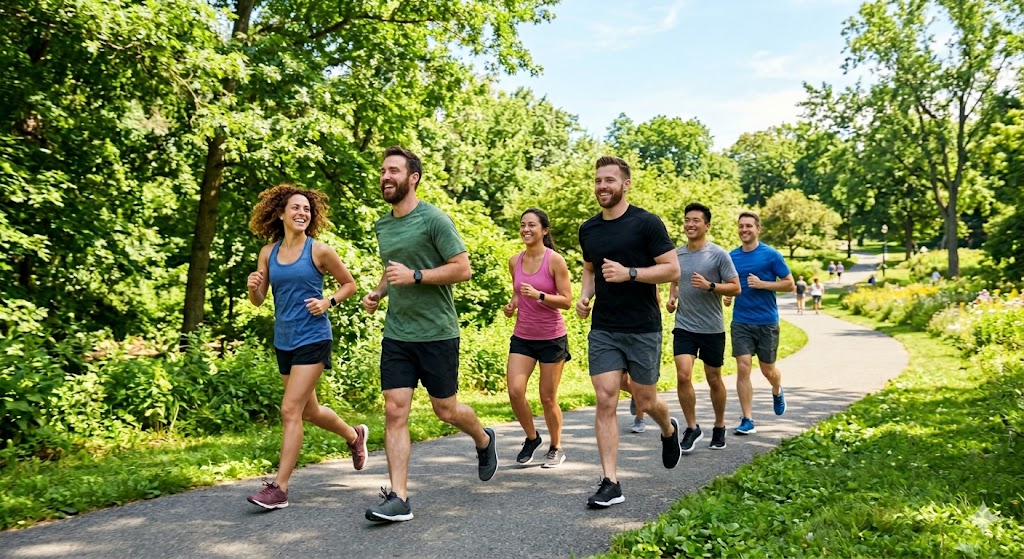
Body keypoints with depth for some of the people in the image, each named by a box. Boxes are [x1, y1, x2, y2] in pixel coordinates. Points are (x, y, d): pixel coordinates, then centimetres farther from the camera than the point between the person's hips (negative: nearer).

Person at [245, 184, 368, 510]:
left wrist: (329, 302, -12)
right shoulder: (268, 253, 5)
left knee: (290, 410, -11)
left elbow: (349, 284, 5)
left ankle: (279, 488, -5)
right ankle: (354, 435, 45)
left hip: (313, 338, -6)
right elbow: (258, 301, 9)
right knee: (309, 411, 17)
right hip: (283, 340, 6)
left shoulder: (319, 251, -6)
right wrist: (253, 286, -13)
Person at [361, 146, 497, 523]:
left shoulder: (434, 219, -10)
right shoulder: (383, 225, 12)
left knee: (445, 410, 9)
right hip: (396, 334, 5)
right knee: (395, 411, -3)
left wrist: (414, 276, -21)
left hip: (437, 333, -5)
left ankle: (484, 440, 41)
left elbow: (463, 269, -13)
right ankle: (399, 499, 0)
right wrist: (377, 293, 8)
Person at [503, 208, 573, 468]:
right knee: (515, 391, -9)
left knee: (548, 398, 3)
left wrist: (538, 295, -25)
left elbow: (567, 301, -12)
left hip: (552, 338, -4)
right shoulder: (515, 262, 5)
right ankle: (532, 437, 17)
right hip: (522, 337, 4)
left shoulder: (555, 261, -10)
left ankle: (556, 448, 26)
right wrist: (512, 305, 1)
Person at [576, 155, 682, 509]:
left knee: (645, 402, 7)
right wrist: (585, 295, 3)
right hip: (603, 329, 4)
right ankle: (610, 483, 0)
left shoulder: (647, 223, -8)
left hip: (643, 329, -3)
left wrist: (629, 273, -21)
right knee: (605, 402, -5)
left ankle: (669, 430, 43)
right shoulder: (588, 230, 8)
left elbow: (673, 269, -9)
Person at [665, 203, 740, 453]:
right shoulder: (677, 254, 5)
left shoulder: (718, 254, -7)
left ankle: (719, 427, 30)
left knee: (714, 380, 10)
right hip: (684, 326, 2)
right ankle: (692, 428, 4)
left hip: (712, 328, -2)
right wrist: (671, 298, 2)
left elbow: (735, 288, -7)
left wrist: (709, 285, -22)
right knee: (683, 376, -11)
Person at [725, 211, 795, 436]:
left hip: (767, 322, -2)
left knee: (767, 370, 9)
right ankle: (747, 420, -1)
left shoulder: (771, 255, -5)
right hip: (741, 322, 2)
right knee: (743, 368, -7)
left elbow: (789, 284, -3)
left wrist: (762, 284, -16)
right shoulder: (732, 256, 6)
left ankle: (777, 392, 45)